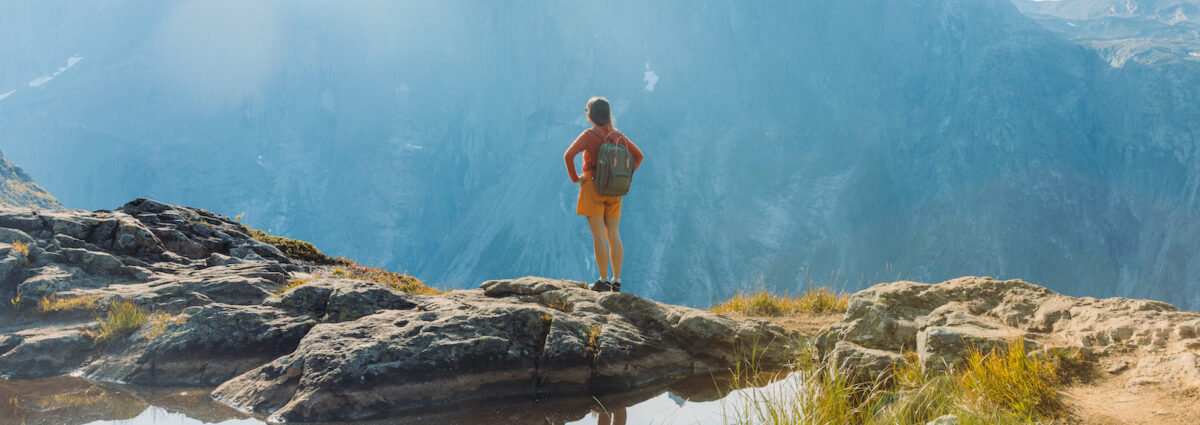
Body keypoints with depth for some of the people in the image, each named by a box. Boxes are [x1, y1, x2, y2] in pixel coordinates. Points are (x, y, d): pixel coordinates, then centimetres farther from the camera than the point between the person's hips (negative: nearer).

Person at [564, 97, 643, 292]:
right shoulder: (618, 136, 6)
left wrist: (574, 178, -9)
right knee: (614, 236, 7)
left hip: (593, 188, -5)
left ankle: (604, 281, -2)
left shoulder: (588, 135, -10)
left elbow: (568, 155, -21)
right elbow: (639, 155, 11)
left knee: (599, 236, -3)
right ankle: (617, 280, 8)